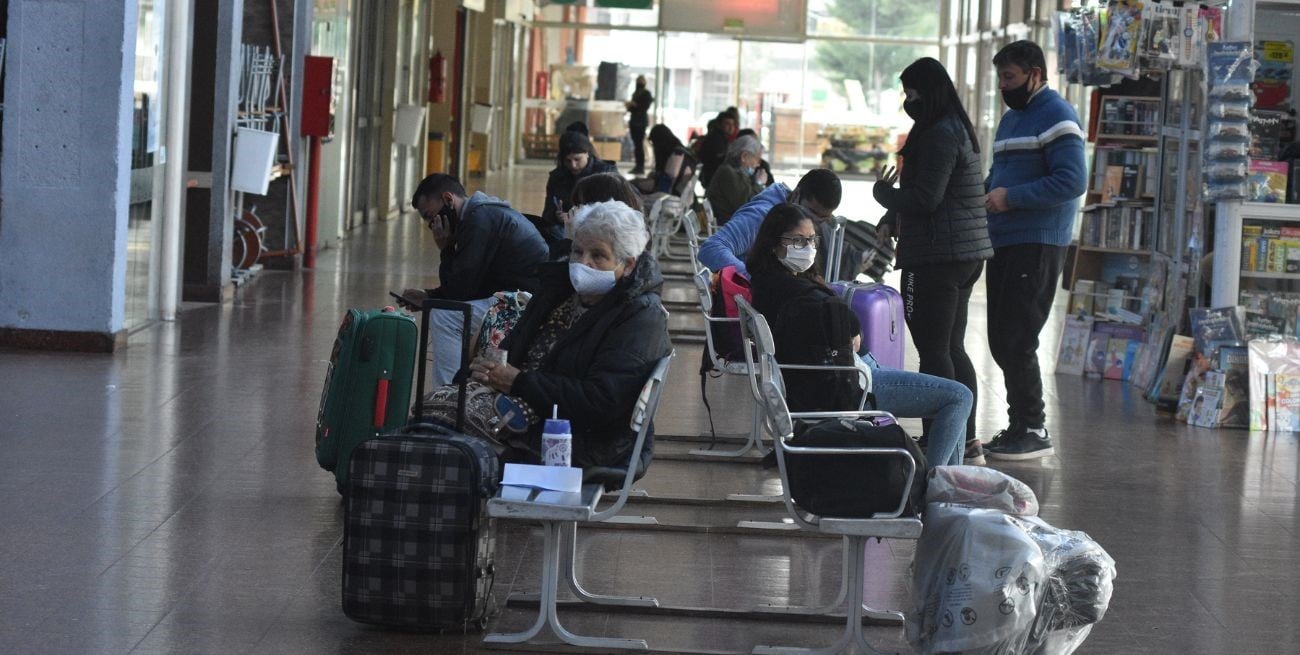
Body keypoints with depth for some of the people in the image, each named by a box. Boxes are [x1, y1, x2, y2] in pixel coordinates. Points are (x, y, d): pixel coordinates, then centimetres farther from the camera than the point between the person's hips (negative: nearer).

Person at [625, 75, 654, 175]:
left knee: (639, 143, -12)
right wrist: (629, 105, 3)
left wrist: (634, 104, -17)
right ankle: (638, 166, 8)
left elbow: (645, 107, -14)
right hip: (633, 120, 8)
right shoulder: (635, 93, 17)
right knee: (635, 143, 6)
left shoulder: (646, 93, -6)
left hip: (641, 121, -8)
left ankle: (641, 167, -12)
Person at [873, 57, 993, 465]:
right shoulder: (958, 130, 17)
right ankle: (967, 442, 18)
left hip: (937, 258, -10)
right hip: (968, 253, 10)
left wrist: (882, 192, -1)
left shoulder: (939, 136, -15)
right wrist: (892, 220, 9)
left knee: (934, 351, -7)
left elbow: (924, 198, -19)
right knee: (953, 348, 15)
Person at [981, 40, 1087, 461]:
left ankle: (1033, 430, -4)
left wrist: (1011, 197, -19)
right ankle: (1022, 425, 18)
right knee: (1001, 341, 10)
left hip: (1037, 245, -10)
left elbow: (1072, 182, -19)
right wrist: (984, 195, 7)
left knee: (1016, 341, -11)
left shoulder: (1056, 117, -10)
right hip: (1004, 243, 10)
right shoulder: (1011, 118, 21)